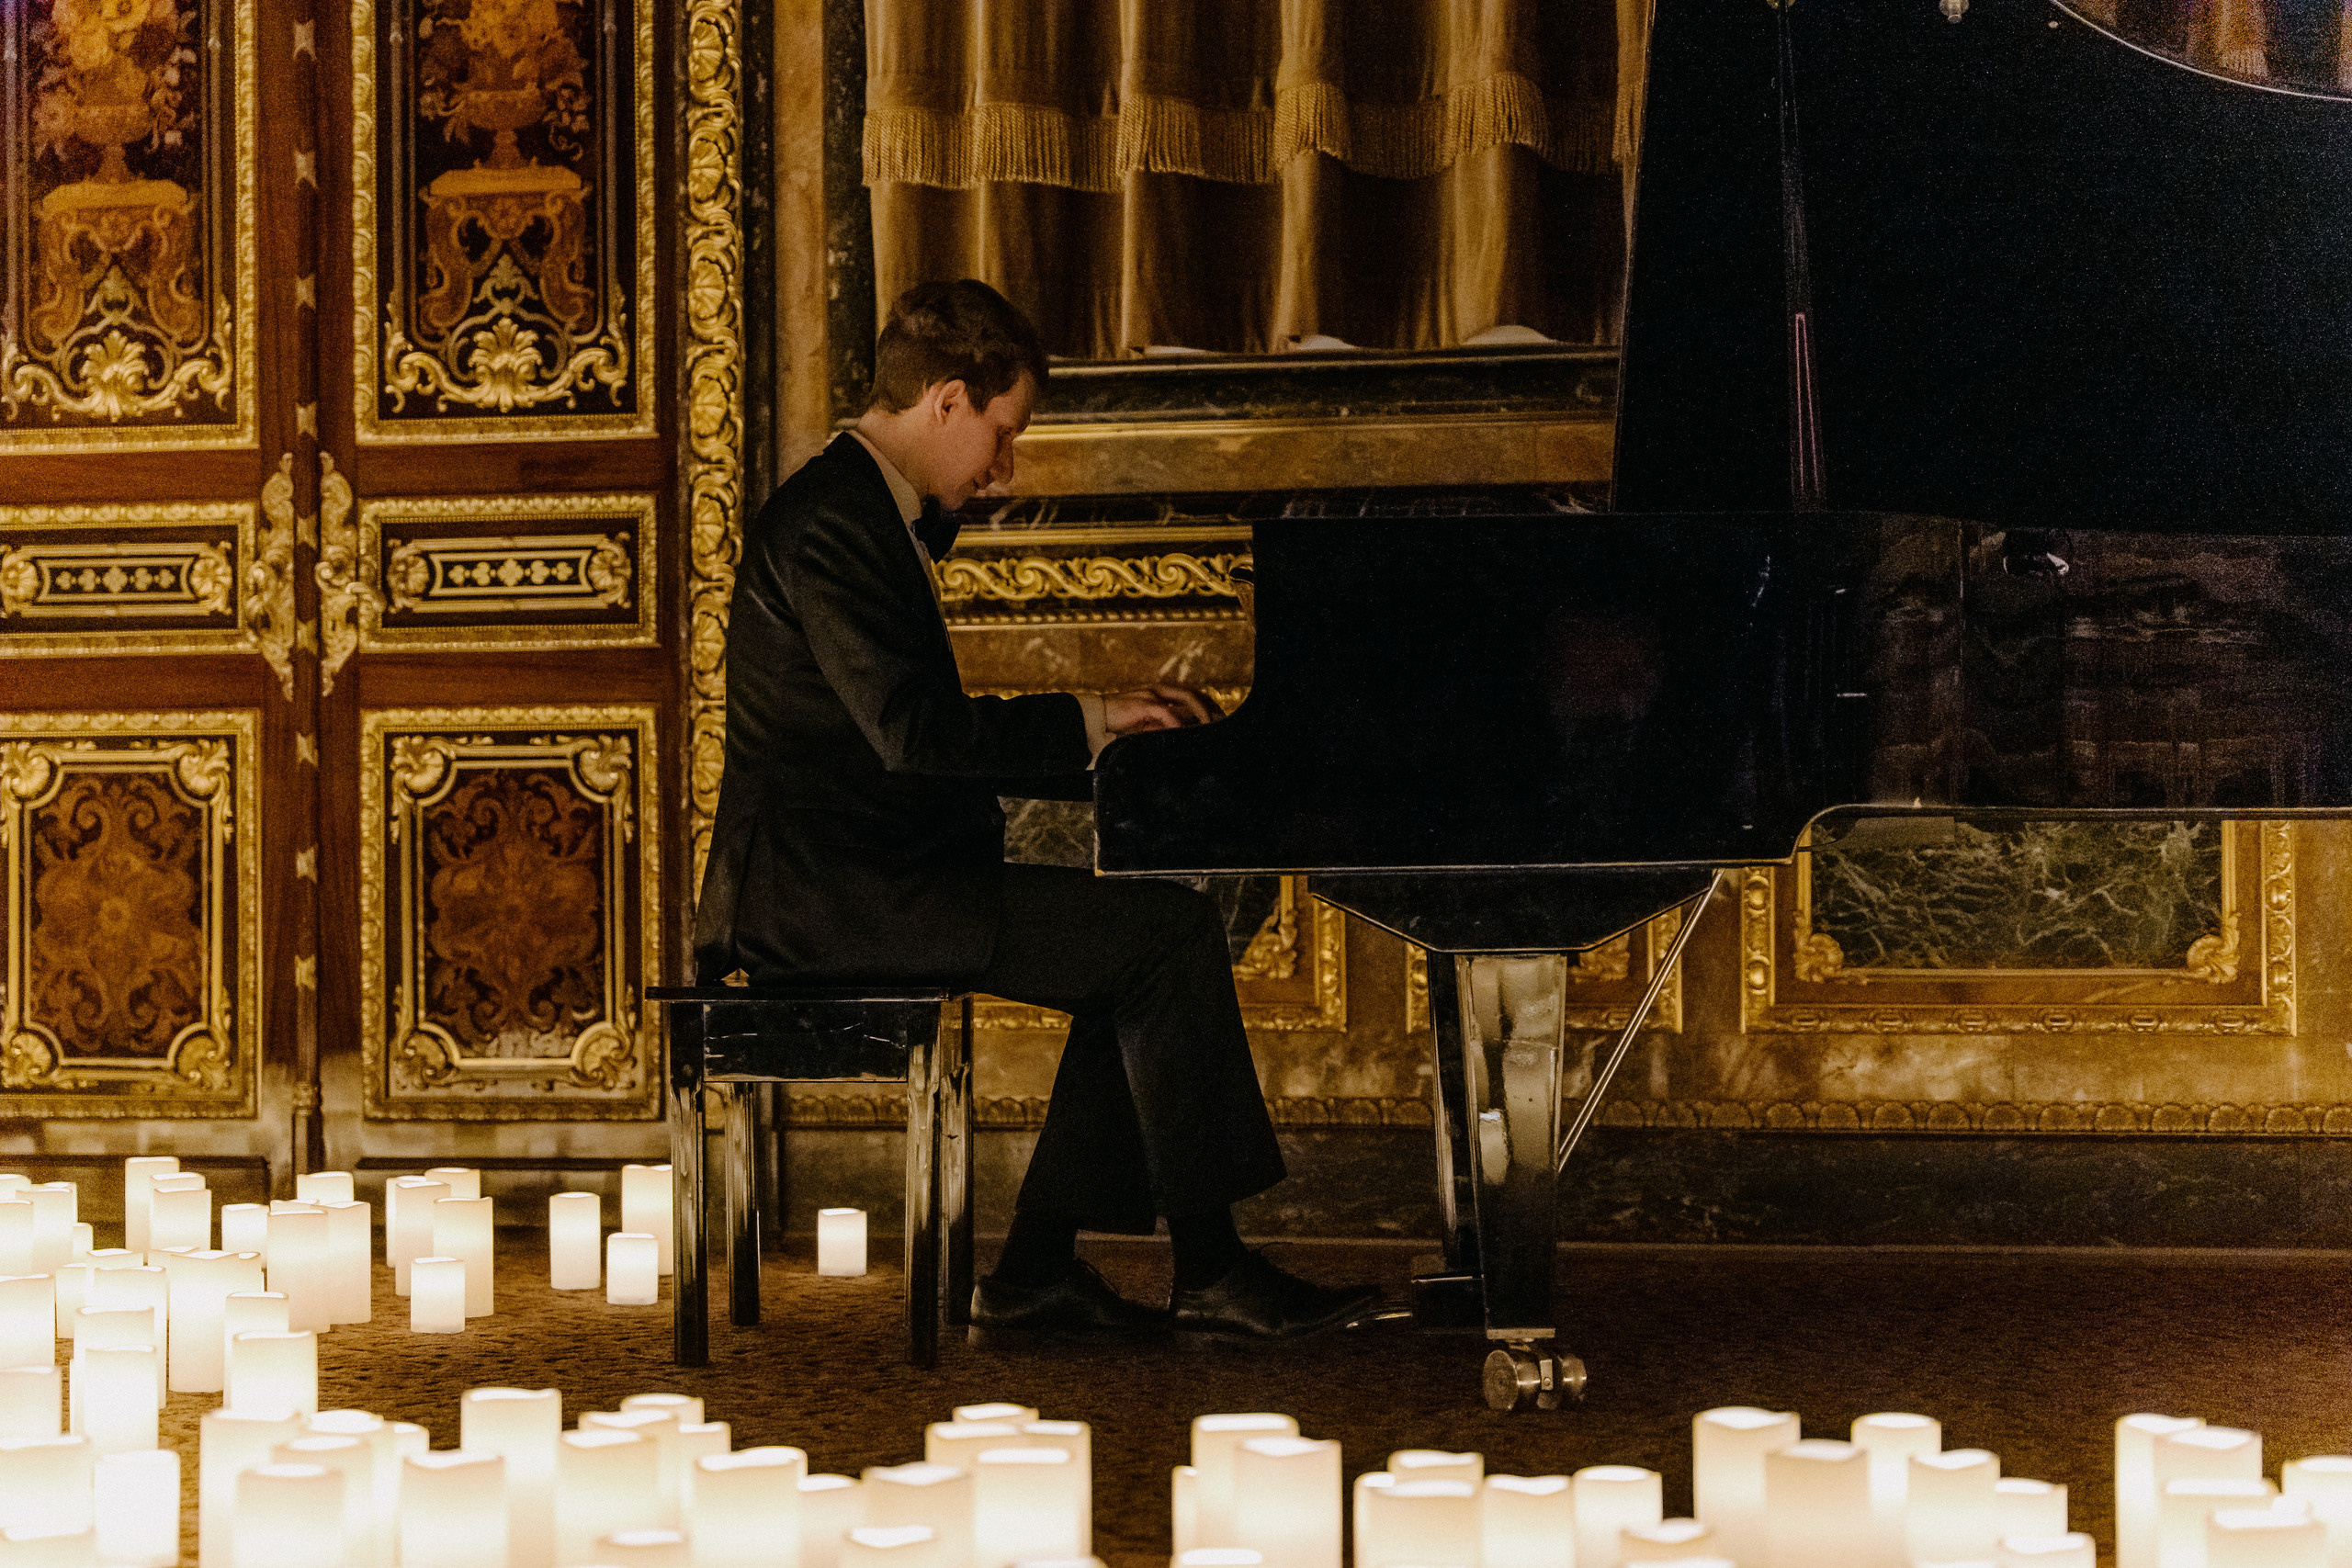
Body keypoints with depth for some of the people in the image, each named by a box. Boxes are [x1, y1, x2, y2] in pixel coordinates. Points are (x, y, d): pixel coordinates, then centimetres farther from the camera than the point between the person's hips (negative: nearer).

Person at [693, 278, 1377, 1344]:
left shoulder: (864, 514, 18)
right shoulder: (831, 525, -15)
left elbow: (921, 741, 20)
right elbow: (914, 734, -24)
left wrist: (1100, 736, 11)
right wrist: (1086, 721, -12)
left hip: (856, 876, 11)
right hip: (834, 893, -11)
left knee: (1145, 935, 8)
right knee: (1170, 935, -14)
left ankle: (1036, 1275, 5)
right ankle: (1210, 1273, -6)